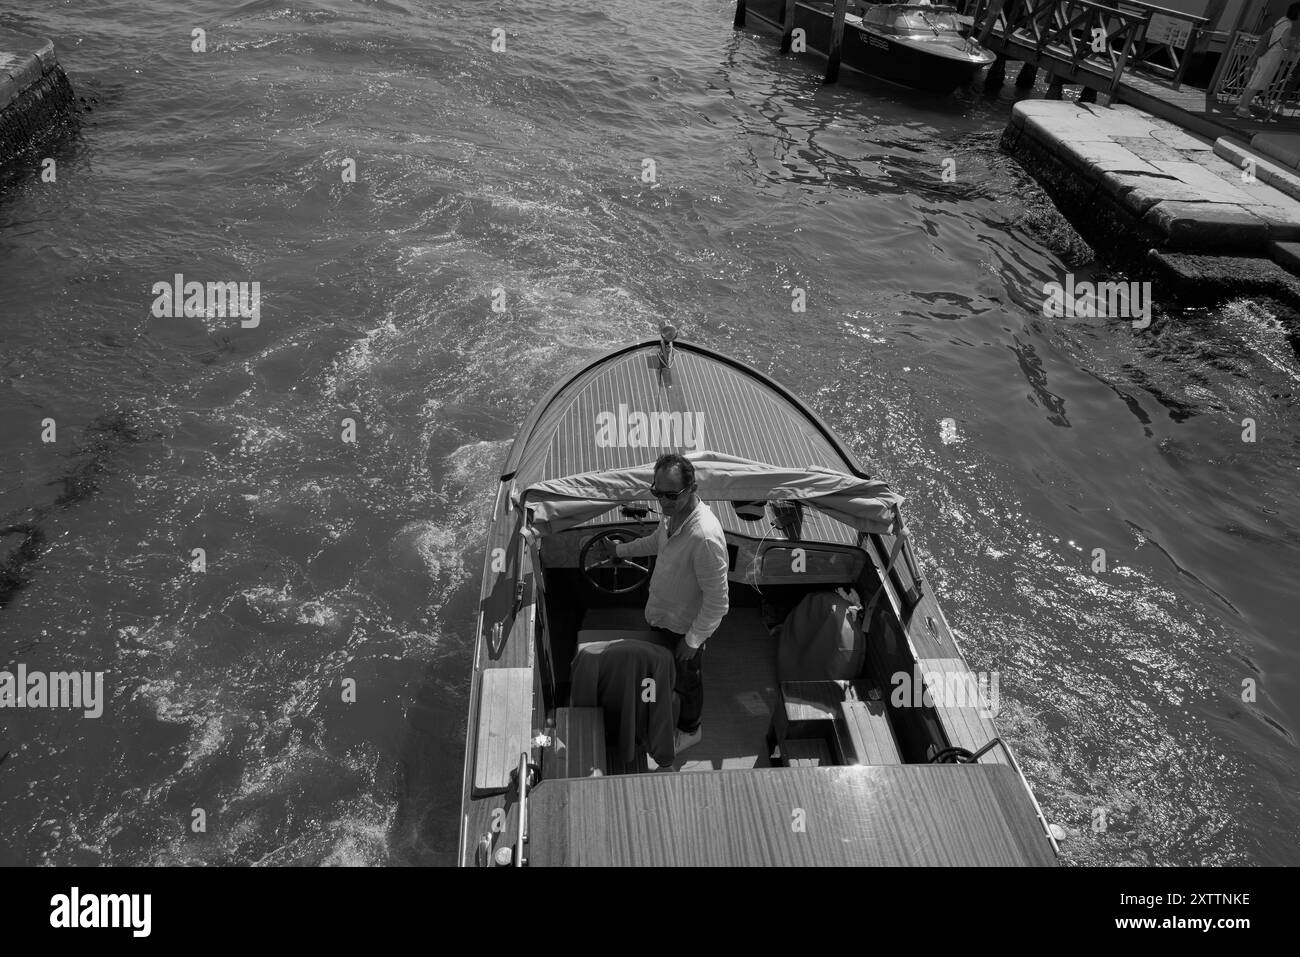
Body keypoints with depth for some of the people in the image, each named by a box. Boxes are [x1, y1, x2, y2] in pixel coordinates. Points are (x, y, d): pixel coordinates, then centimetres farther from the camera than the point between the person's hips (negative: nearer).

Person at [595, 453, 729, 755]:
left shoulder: (704, 536, -40)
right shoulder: (672, 512, -13)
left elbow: (717, 601, -31)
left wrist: (692, 640, -22)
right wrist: (620, 550, 20)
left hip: (684, 626, -7)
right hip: (661, 614, 7)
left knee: (687, 679, 21)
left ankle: (689, 729, 49)